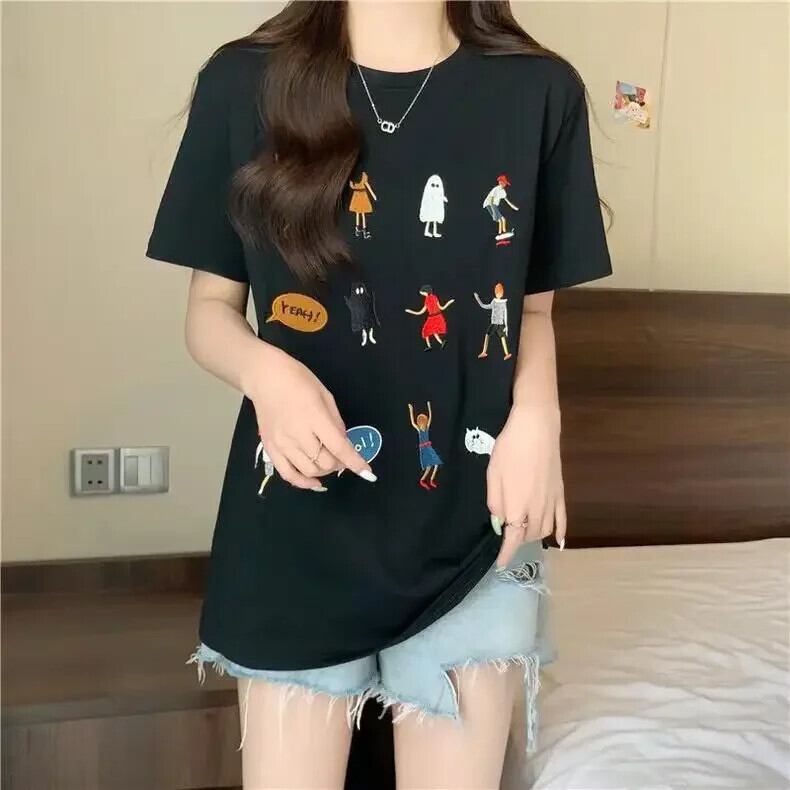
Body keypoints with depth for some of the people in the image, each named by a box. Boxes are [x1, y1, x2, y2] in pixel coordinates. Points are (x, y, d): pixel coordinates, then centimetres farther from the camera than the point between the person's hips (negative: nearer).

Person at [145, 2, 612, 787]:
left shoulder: (540, 91, -2)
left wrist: (535, 415, -13)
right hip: (298, 525, 0)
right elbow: (210, 308, 2)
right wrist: (265, 370, -19)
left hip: (470, 524, 1)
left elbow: (533, 309, 7)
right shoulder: (245, 81, -3)